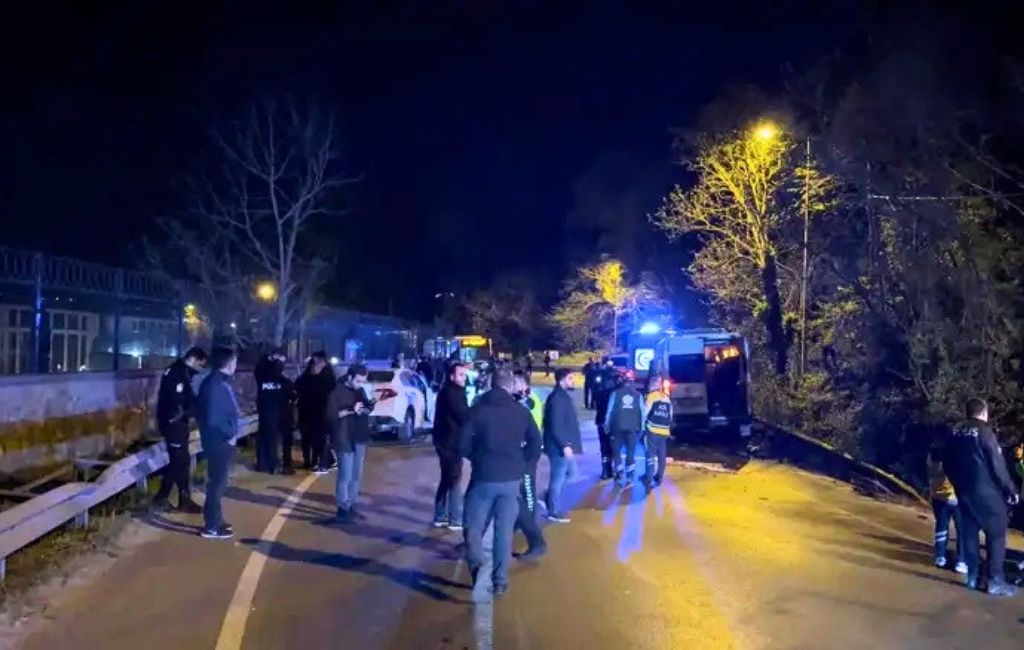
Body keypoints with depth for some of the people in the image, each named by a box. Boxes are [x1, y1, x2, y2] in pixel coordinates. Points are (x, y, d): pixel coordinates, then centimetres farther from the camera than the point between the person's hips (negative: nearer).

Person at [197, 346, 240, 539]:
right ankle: (211, 527, 7)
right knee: (217, 483, -1)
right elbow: (214, 418, -27)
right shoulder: (215, 385, -22)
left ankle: (215, 520, 31)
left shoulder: (220, 382, 9)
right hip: (219, 441, -10)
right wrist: (230, 434, -16)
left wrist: (230, 433, 5)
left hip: (222, 440, 10)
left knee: (218, 482, 19)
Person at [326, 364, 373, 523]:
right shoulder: (337, 392, -7)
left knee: (357, 475, 9)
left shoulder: (361, 391, 11)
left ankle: (351, 505, 19)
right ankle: (343, 509, 1)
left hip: (360, 438, 6)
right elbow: (331, 415, -13)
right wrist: (350, 410, -23)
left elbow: (368, 408, 15)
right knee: (345, 476, -6)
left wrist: (364, 410, -8)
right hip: (345, 439, -6)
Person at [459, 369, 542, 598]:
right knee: (505, 530, 9)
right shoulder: (521, 412, 4)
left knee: (474, 526, 11)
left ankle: (476, 565, -11)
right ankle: (500, 581, 9)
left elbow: (463, 444, -4)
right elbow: (536, 444, 3)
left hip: (483, 477, -2)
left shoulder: (478, 410, -2)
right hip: (512, 479, 2)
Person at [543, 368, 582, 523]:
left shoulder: (563, 396, 12)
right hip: (559, 446, -10)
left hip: (565, 444, 10)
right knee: (558, 477, 0)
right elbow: (555, 426, -24)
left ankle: (552, 499, 29)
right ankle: (554, 511, 12)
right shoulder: (557, 398, -20)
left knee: (570, 472, 20)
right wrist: (564, 445, -23)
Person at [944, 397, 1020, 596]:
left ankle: (973, 576, 14)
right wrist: (1011, 490, -5)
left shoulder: (956, 433, 7)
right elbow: (997, 465, -15)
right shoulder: (984, 431, -13)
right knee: (996, 535, 0)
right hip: (987, 492, -6)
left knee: (970, 533, 12)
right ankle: (996, 581, -2)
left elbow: (947, 464, 12)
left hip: (964, 492, 6)